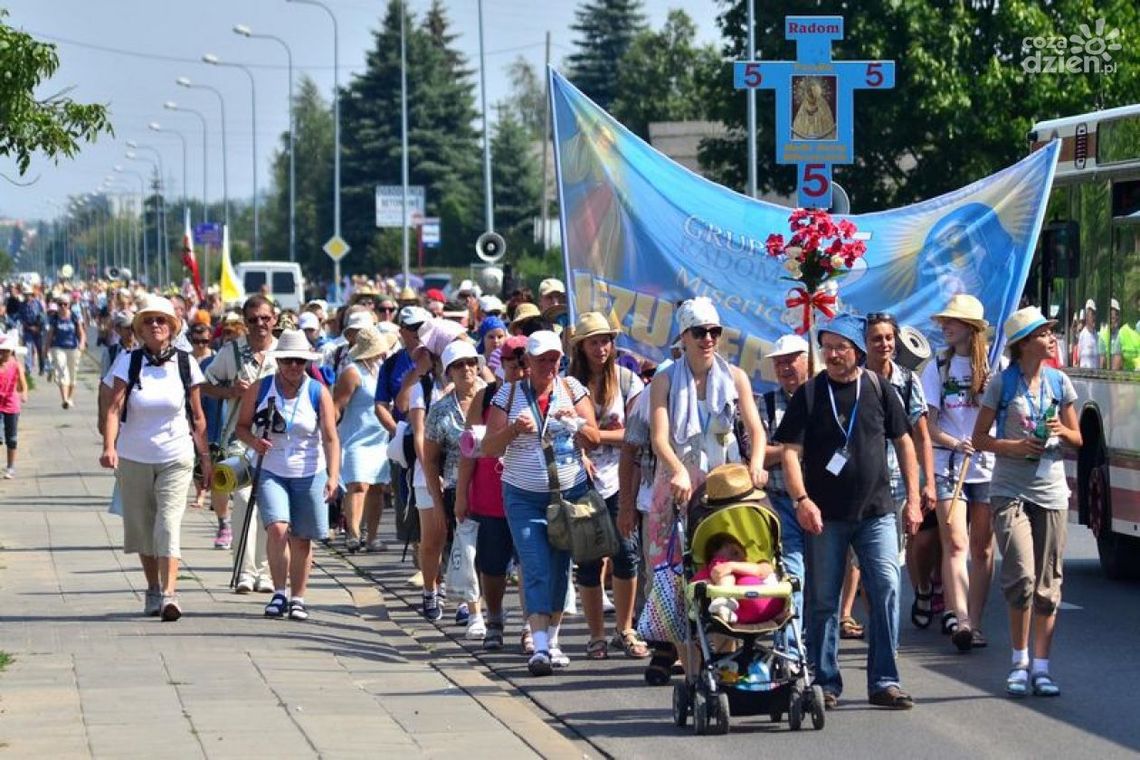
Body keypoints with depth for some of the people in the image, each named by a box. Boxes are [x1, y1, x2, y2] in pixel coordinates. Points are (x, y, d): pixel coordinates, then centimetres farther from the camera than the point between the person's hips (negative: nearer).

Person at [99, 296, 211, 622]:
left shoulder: (185, 363, 0)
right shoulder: (128, 362, -4)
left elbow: (197, 417, 6)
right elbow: (114, 408, -13)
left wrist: (205, 457, 5)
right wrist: (109, 446, -28)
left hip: (176, 458, -1)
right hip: (133, 458, 1)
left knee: (169, 525, -14)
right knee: (141, 527, 10)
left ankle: (169, 594, -22)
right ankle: (153, 589, 26)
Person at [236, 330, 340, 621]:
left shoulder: (319, 393, -4)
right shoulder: (259, 389, -1)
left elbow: (330, 438, -8)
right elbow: (242, 425, 7)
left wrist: (333, 475, -20)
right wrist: (253, 441, -16)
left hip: (309, 475, 0)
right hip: (272, 473, 0)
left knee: (302, 540, 5)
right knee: (277, 529, -19)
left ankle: (297, 598, 18)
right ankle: (279, 593, -6)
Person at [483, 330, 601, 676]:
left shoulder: (571, 388, 3)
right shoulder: (510, 394, 0)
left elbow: (594, 441, 1)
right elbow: (489, 448, -2)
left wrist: (575, 423, -19)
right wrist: (513, 429, -20)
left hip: (570, 492, 2)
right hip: (524, 496, -2)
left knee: (560, 568, 6)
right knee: (536, 570, -11)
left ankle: (553, 638, 18)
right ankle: (540, 646, -18)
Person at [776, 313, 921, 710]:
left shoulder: (877, 389, 5)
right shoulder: (810, 394, 1)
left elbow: (903, 443, 12)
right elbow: (791, 451, -3)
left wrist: (913, 498, 8)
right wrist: (802, 499, -16)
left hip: (877, 512, 1)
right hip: (825, 515, -1)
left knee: (886, 591, -7)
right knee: (823, 600, 4)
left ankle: (884, 681, -1)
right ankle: (825, 682, 13)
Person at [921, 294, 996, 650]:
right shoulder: (937, 368, 6)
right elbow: (927, 426, 2)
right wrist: (955, 443, -16)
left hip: (989, 467, 1)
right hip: (948, 467, -1)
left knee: (982, 547, 4)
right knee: (955, 544, -12)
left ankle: (973, 622, 10)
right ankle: (959, 618, -22)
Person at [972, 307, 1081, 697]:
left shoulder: (1059, 381, 8)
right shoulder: (1003, 383, -1)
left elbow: (1077, 439, 14)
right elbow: (979, 437, 3)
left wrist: (1062, 432, -8)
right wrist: (1014, 447, -13)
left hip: (1051, 492, 3)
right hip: (1010, 491, -3)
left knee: (1048, 584, 2)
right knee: (1022, 575, -15)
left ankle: (1041, 667, 9)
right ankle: (1020, 662, -1)